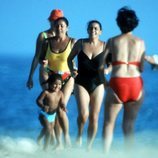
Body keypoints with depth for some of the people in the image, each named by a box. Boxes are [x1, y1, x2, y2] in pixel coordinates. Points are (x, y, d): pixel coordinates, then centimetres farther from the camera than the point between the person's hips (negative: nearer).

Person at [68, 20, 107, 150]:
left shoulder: (104, 46, -1)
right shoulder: (80, 43, 0)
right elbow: (70, 58, 12)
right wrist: (72, 70, -3)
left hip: (97, 84, 1)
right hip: (81, 83, -1)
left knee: (94, 118, 3)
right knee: (83, 114, -19)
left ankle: (89, 147, 16)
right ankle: (79, 135, 11)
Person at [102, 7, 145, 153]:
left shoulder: (112, 41, 5)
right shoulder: (140, 42, 8)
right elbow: (141, 68, 6)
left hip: (117, 83, -2)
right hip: (136, 83, 2)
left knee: (109, 122, 10)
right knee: (129, 123, 11)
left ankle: (105, 153, 0)